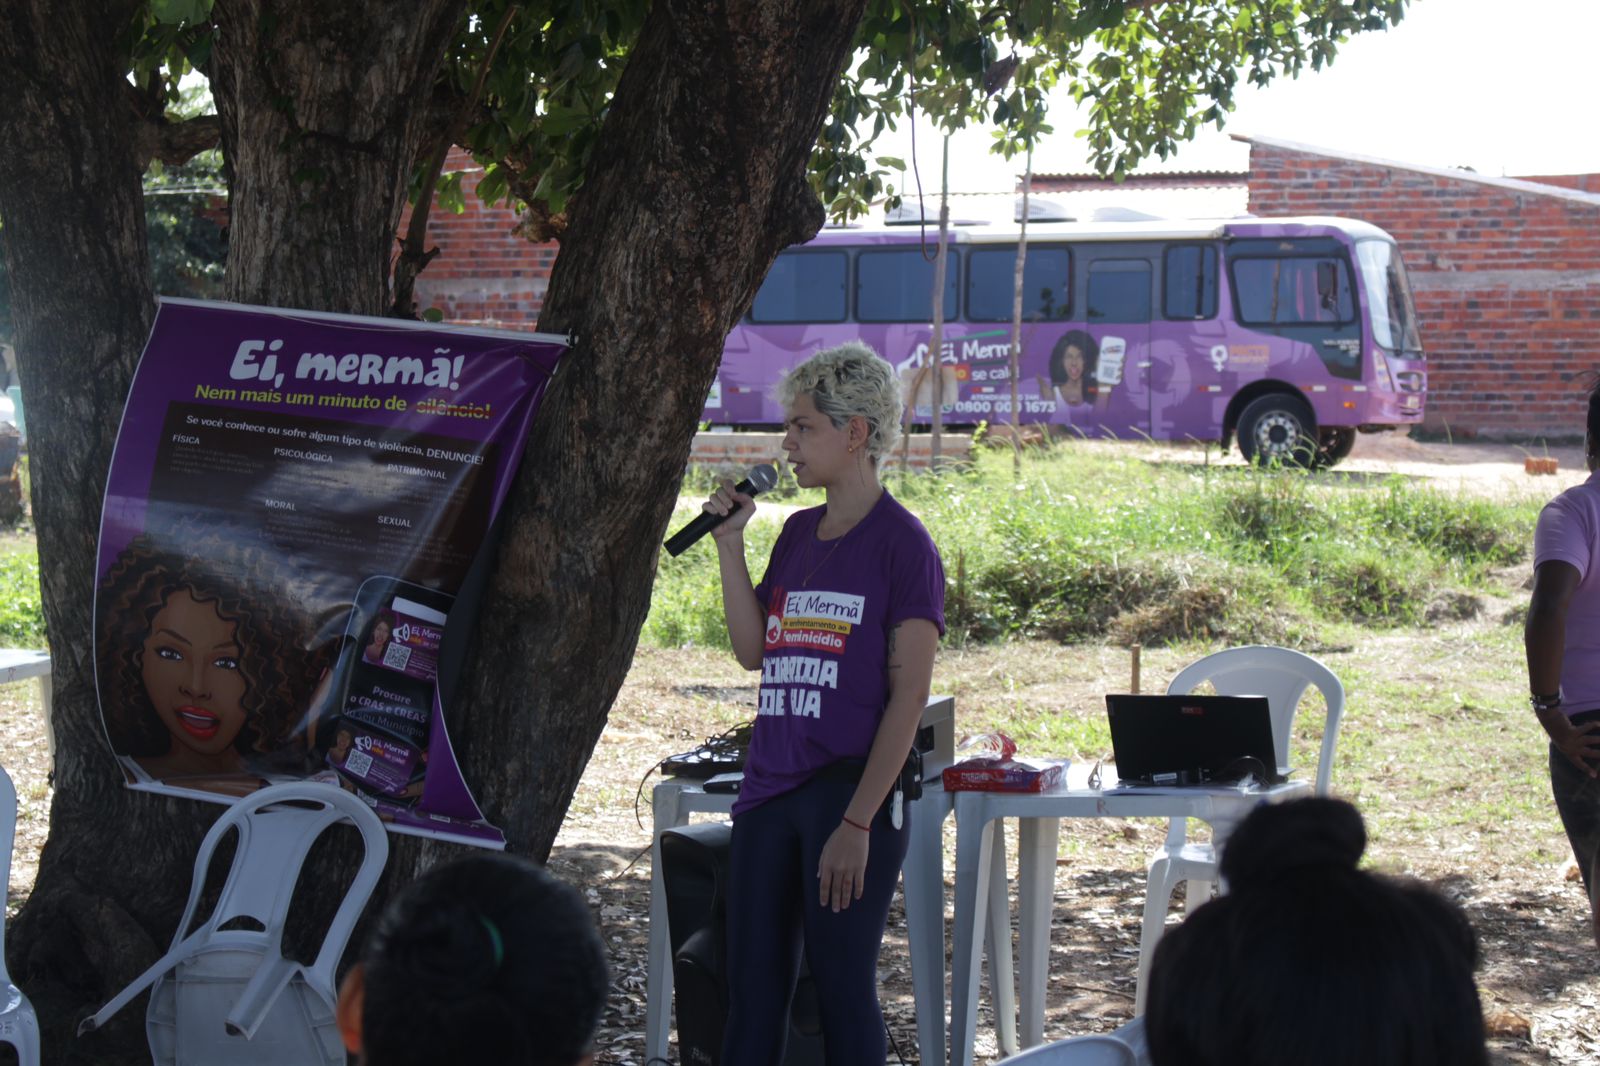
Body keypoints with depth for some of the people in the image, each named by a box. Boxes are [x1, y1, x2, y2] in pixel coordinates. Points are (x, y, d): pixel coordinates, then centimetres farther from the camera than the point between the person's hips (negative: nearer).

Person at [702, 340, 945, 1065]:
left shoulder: (901, 543, -8)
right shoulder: (798, 532, 14)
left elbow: (909, 695, -12)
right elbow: (753, 650, 12)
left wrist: (858, 822, -17)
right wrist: (729, 542, 4)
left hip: (852, 788, -7)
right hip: (771, 788, 7)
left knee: (842, 992, 0)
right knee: (752, 993, 9)